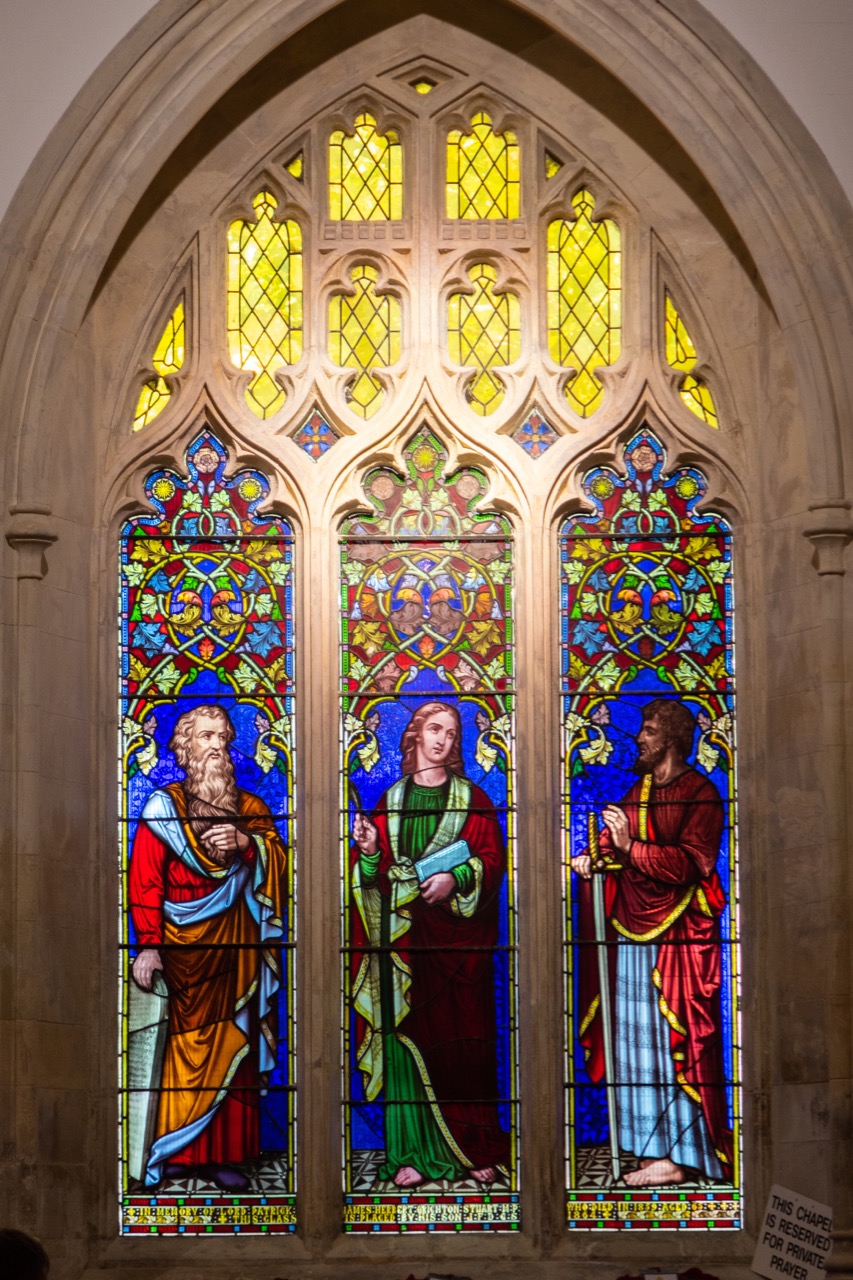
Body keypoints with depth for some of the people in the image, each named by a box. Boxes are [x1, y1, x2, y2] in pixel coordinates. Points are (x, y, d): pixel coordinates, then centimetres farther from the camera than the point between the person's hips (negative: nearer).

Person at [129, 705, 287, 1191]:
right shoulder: (164, 805, 4)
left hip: (238, 945, 3)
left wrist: (245, 844, -15)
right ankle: (178, 1152, 2)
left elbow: (278, 856, 5)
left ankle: (227, 1154, 2)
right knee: (188, 1043, -6)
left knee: (234, 1046, 0)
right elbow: (146, 881, -3)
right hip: (185, 945, -3)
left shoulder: (248, 806, 16)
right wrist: (149, 944, -13)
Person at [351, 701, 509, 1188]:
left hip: (455, 930, -1)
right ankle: (415, 1152, 0)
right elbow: (378, 874, 11)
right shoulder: (391, 801, 12)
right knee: (405, 1036, -3)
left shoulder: (471, 799, 9)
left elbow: (493, 859, 2)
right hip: (403, 932, 1)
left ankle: (477, 1151, 5)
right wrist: (370, 851, -9)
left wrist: (456, 879, -13)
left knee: (461, 1037, -1)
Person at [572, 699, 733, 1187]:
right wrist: (595, 860, -4)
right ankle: (656, 1148, 14)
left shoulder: (700, 793, -6)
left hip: (679, 938, -7)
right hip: (633, 933, 7)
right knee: (638, 1040, 8)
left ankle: (683, 1155, -3)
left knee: (678, 1041, -6)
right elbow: (619, 851, 17)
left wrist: (631, 847, -23)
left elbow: (692, 862, -17)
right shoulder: (640, 790, 15)